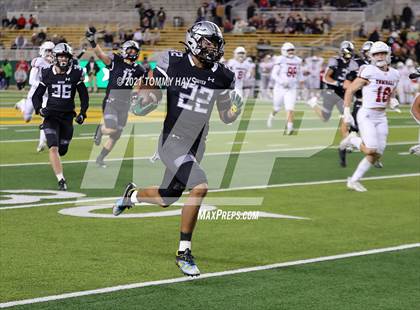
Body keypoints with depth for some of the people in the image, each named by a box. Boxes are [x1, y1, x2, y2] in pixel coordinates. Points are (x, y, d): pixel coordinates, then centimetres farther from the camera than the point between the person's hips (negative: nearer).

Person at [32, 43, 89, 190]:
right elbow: (37, 95, 6)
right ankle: (61, 180, -17)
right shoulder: (47, 73, -2)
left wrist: (82, 113, -4)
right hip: (51, 116, -1)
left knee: (62, 150, 10)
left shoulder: (76, 73, -2)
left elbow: (84, 96, 7)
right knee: (54, 148, -18)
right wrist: (39, 109, -12)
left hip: (67, 117, 1)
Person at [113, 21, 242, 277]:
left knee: (166, 200, 16)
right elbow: (152, 98, 2)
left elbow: (226, 116, 10)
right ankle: (184, 252, -11)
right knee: (200, 187, -25)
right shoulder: (172, 63, -8)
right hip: (172, 141, -5)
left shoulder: (221, 77, 2)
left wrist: (236, 109, -11)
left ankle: (133, 194, 51)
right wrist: (143, 104, -20)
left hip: (196, 146, 6)